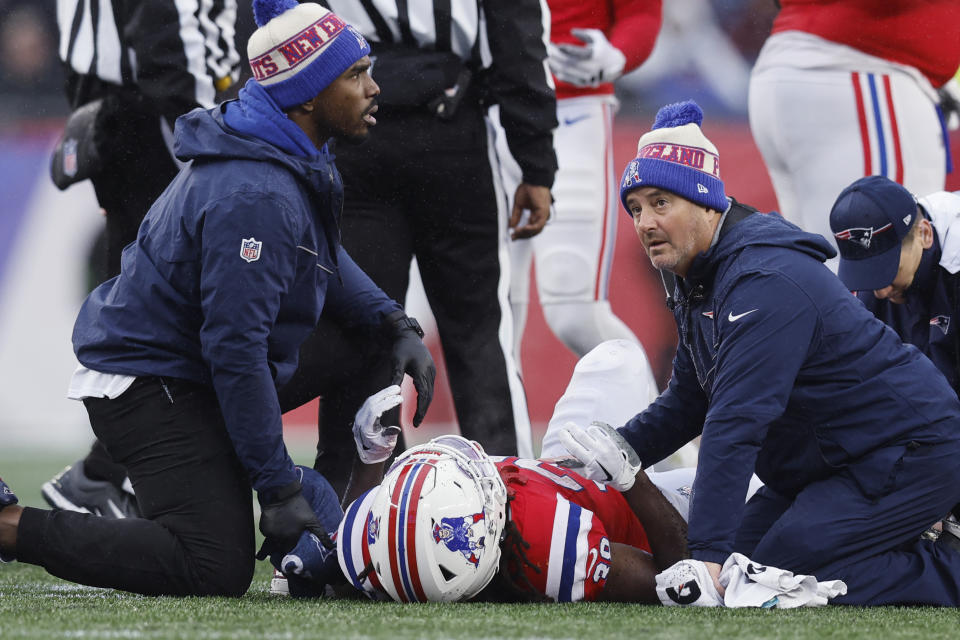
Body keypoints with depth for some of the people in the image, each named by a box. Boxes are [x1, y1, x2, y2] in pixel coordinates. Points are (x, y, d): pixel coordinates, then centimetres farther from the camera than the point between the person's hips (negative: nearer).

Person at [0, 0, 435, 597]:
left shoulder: (295, 155, 3)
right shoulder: (257, 196, -28)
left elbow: (325, 258, 22)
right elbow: (236, 351, -28)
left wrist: (392, 322, 4)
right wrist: (279, 489, -23)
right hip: (153, 386, -10)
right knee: (216, 573, -17)